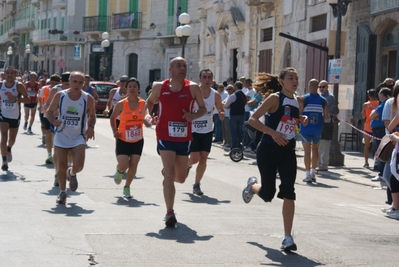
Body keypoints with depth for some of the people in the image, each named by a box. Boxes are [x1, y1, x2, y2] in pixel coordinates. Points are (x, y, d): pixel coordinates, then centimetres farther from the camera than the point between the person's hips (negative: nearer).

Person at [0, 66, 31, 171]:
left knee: (12, 139, 18)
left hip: (15, 116, 0)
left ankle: (9, 149, 52)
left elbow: (28, 100, -18)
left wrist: (15, 99, -31)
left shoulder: (19, 86, -13)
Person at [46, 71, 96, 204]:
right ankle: (62, 192, 23)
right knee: (61, 167, 1)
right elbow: (49, 111, 3)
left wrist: (90, 127, -12)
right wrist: (53, 121, -19)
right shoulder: (60, 96, -6)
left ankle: (72, 173, 20)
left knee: (78, 165, -18)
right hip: (61, 137, 1)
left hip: (78, 138, -1)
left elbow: (92, 116, 8)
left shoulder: (88, 99, -6)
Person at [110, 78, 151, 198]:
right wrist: (115, 131, -8)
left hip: (138, 140, 2)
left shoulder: (143, 103, -3)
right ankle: (119, 171, 26)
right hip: (123, 140, -2)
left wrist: (149, 122, -13)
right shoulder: (121, 104, -9)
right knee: (123, 165, -12)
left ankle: (127, 187, 21)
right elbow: (112, 118, 5)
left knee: (133, 165, 0)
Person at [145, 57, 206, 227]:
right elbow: (150, 101, 17)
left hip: (184, 137, 2)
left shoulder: (193, 88, -3)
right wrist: (147, 113, -3)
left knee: (180, 178, 14)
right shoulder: (159, 87, -1)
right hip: (165, 136, -2)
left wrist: (194, 116, -16)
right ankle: (170, 213, -7)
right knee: (170, 174, -13)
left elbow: (203, 108, 5)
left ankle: (166, 172, 51)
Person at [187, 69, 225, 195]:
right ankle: (187, 165, 27)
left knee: (203, 158, 0)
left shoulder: (215, 95, -3)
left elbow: (221, 114, 2)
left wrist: (222, 115, -21)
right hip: (193, 131, -3)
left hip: (207, 131, 3)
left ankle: (197, 185, 13)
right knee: (195, 158, -9)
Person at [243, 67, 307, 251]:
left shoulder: (297, 101, 7)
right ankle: (252, 185, 43)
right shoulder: (275, 98, -12)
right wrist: (273, 133, -29)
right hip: (268, 150, -4)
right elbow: (252, 120, -18)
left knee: (288, 193, -9)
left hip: (288, 151, 4)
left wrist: (302, 120, 5)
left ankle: (288, 238, -7)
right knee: (267, 194, 5)